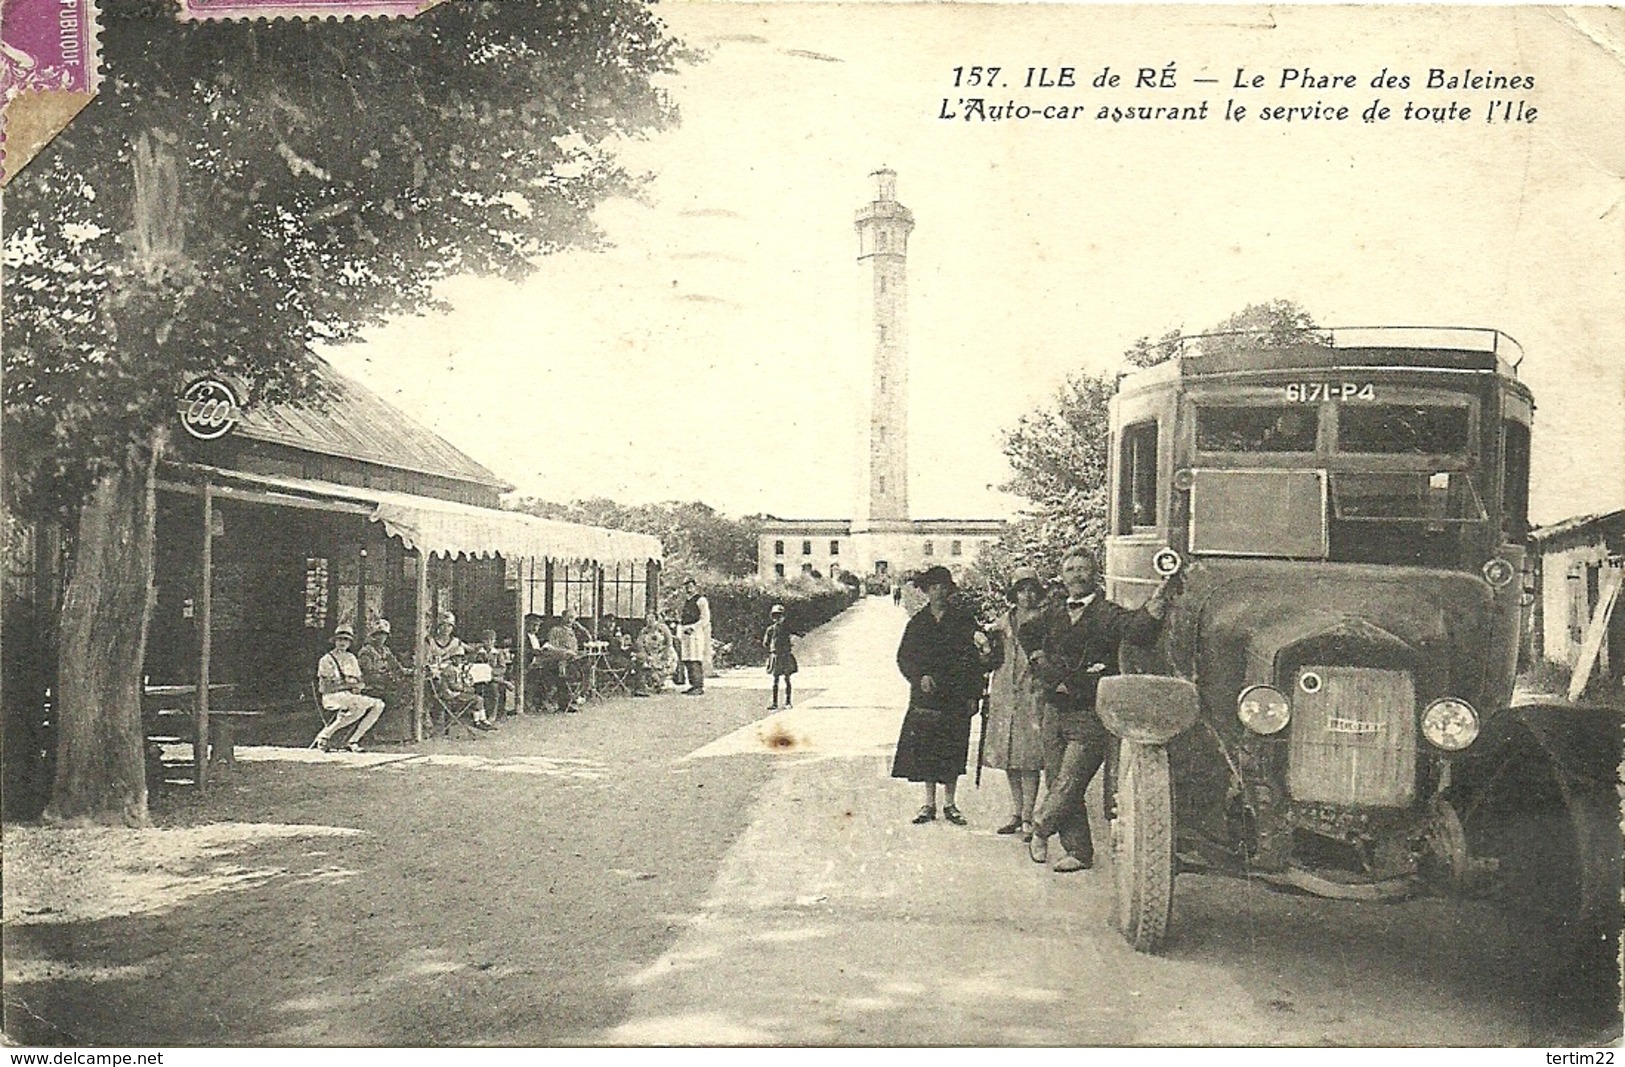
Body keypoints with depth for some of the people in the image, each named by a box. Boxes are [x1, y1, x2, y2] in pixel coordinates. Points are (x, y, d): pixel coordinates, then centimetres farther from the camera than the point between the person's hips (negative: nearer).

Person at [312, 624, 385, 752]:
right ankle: (325, 734, -23)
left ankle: (353, 741, -9)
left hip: (351, 696, 7)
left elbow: (360, 682, 15)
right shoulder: (326, 660, -3)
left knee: (379, 705, -12)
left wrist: (357, 686, -8)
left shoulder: (351, 658, 16)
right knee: (361, 705, -31)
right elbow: (323, 688, -10)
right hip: (332, 698, -7)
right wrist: (346, 685, -16)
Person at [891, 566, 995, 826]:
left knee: (952, 752, 3)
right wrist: (920, 676, -12)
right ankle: (929, 803, 14)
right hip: (925, 697, 2)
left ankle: (949, 804, 16)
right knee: (924, 752, 2)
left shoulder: (964, 620, 0)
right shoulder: (918, 622, 6)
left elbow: (976, 659, 1)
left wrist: (973, 695, -4)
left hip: (956, 698, -1)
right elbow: (903, 657, 6)